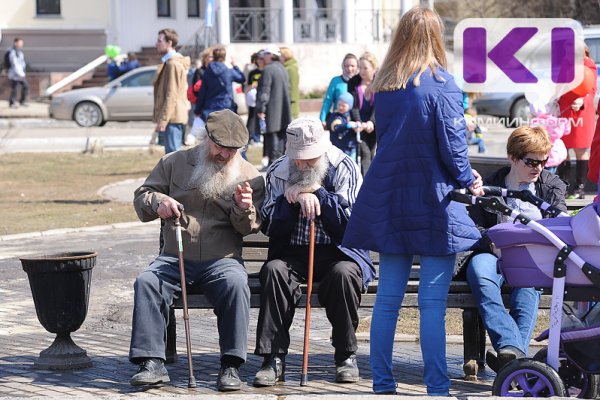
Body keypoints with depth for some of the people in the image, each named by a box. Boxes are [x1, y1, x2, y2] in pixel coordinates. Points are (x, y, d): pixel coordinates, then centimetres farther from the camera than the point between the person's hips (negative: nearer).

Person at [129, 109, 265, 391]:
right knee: (146, 282, -28)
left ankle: (231, 365, -28)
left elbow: (248, 229, 4)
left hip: (222, 259, -1)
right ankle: (152, 363, -27)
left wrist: (244, 209, -19)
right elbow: (141, 197, 11)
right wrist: (157, 202, -13)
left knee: (236, 283, -34)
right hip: (174, 257, 1)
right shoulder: (174, 163, 11)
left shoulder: (249, 176, 9)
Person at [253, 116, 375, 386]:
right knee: (273, 270, -30)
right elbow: (270, 227, -1)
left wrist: (317, 192, -14)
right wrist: (293, 198, -16)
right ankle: (274, 359, -27)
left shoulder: (343, 169, -2)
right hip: (293, 252, 2)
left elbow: (351, 222, -12)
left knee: (343, 272, -35)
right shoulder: (278, 173, 5)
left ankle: (346, 356, -16)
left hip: (337, 251, -2)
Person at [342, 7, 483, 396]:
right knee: (433, 303, -3)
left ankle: (382, 383, 12)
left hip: (391, 199, 5)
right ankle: (436, 388, -2)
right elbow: (452, 145, -12)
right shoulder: (441, 83, -12)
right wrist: (468, 180, 7)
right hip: (435, 203, -5)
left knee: (388, 298, 9)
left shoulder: (385, 86, 5)